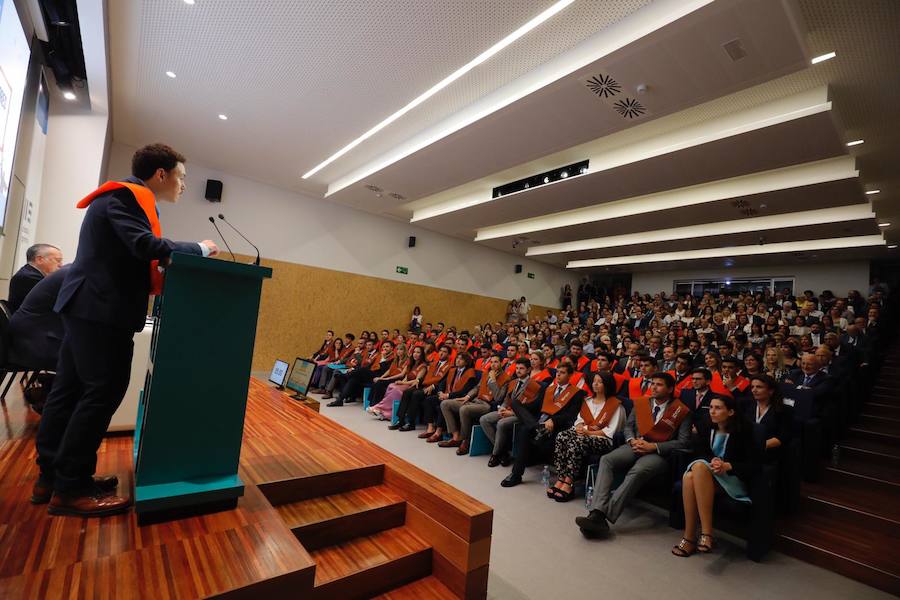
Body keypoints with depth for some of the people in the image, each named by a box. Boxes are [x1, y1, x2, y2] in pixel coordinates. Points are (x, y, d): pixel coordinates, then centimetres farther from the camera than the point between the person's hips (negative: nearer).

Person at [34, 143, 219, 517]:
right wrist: (200, 249, -12)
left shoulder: (122, 196, 22)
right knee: (103, 391, -6)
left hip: (88, 305, 11)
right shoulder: (126, 196, -10)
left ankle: (51, 477, 22)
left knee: (71, 388, 12)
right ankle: (70, 488, 3)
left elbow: (133, 256, 19)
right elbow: (147, 246, -24)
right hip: (102, 309, -11)